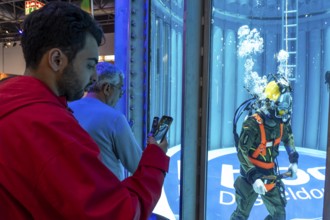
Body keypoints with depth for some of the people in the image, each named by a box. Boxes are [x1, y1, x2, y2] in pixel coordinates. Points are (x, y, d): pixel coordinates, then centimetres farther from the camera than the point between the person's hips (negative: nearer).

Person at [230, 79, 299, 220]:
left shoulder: (282, 120, -6)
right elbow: (241, 152, -26)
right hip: (251, 174, -6)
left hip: (271, 175, 6)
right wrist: (254, 177, -31)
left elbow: (288, 137, 15)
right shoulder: (253, 123, -27)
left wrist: (293, 160, 7)